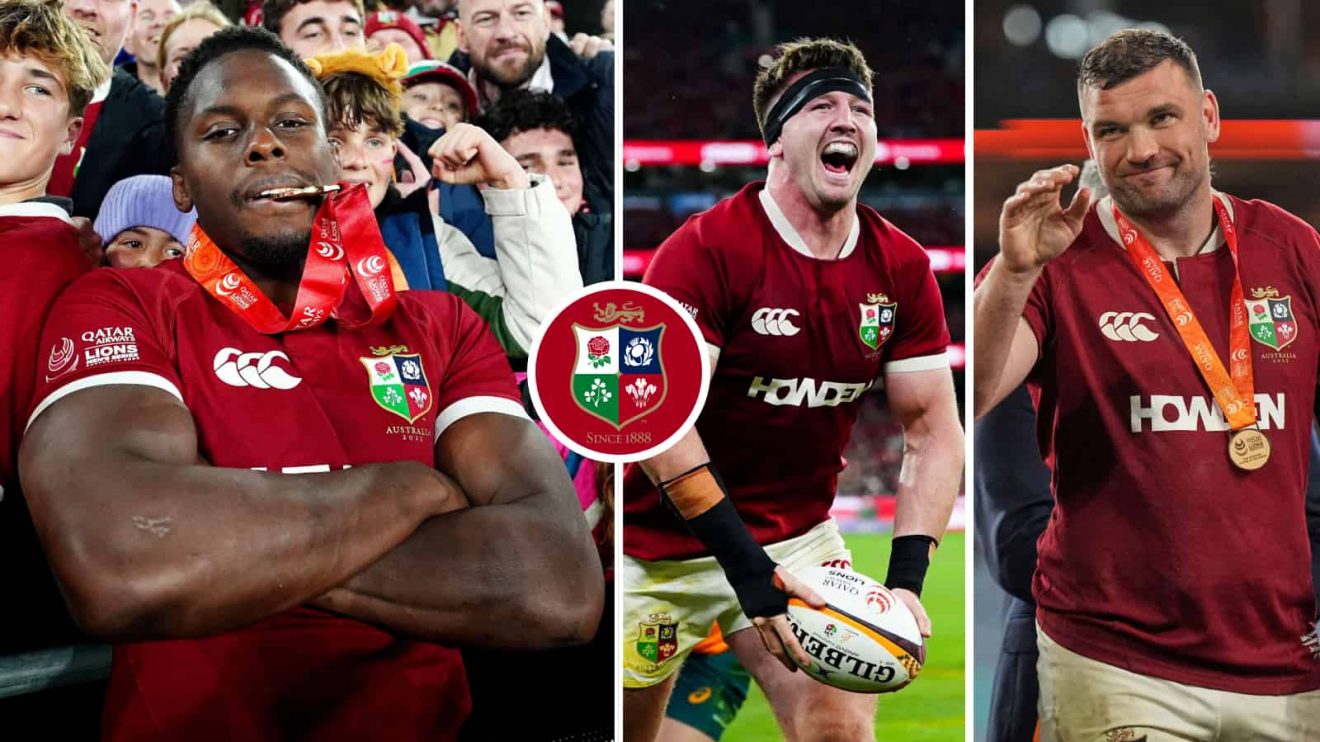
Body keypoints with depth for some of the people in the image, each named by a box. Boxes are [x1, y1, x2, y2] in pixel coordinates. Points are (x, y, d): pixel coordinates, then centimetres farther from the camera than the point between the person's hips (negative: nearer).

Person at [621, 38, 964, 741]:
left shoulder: (902, 269, -3)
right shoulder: (706, 249, -19)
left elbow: (932, 431, -1)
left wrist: (906, 578, -15)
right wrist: (745, 565, -28)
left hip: (800, 535, 4)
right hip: (665, 545, -4)